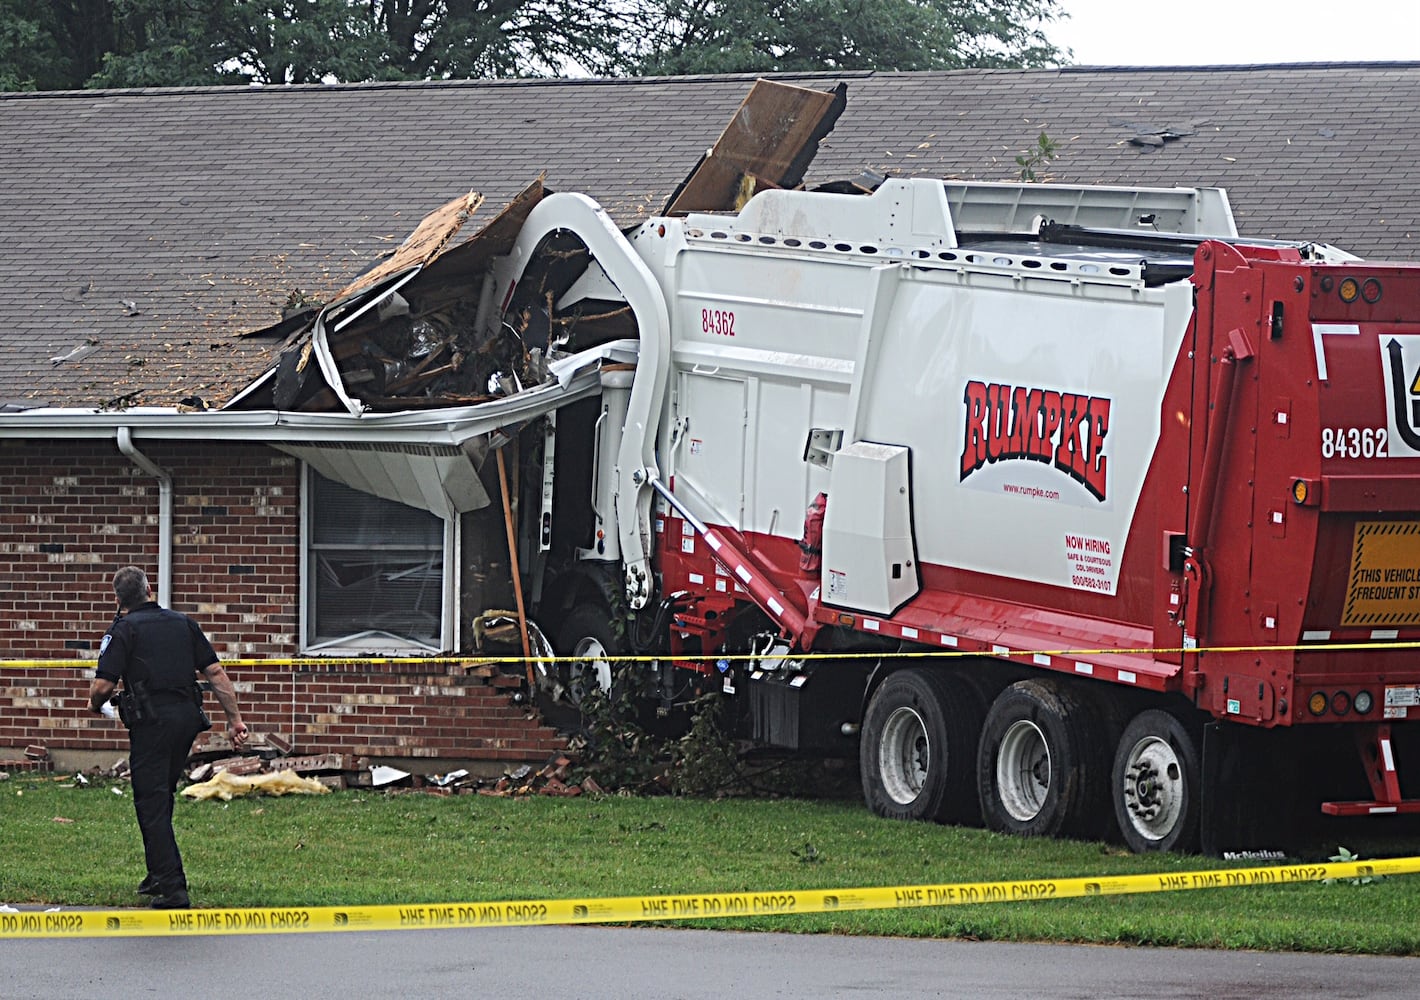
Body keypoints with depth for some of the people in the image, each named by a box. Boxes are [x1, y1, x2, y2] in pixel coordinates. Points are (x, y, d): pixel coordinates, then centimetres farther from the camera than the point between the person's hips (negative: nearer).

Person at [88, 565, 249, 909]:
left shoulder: (124, 629, -1)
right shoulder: (183, 623, 14)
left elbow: (103, 686, -9)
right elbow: (216, 673, 10)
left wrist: (95, 705, 14)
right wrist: (235, 718, 12)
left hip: (151, 722, -6)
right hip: (187, 718, 6)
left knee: (151, 803, -3)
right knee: (162, 797, 20)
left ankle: (172, 888, -11)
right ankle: (159, 877, 28)